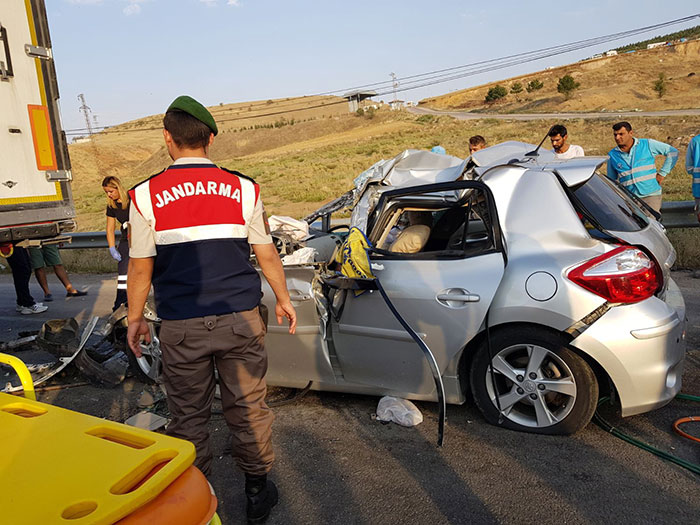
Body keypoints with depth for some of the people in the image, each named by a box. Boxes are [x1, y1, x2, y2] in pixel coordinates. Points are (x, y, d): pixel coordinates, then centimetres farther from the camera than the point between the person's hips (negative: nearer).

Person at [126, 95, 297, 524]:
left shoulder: (146, 195, -4)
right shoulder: (243, 188, -1)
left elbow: (140, 266, -1)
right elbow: (266, 253, 4)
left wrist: (135, 318, 13)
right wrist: (283, 299, 16)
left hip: (181, 327, 0)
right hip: (240, 319, 1)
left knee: (189, 416, 15)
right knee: (248, 408, 13)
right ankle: (258, 490, 28)